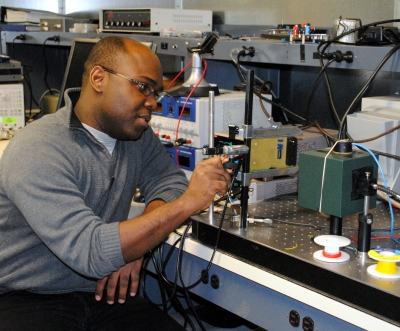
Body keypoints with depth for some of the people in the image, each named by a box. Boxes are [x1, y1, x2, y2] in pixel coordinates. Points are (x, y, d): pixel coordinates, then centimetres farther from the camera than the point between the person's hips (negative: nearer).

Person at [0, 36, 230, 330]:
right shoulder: (37, 151, -21)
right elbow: (90, 252, -29)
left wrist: (133, 247, -14)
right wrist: (187, 202, -30)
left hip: (103, 294, 6)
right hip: (27, 301, -6)